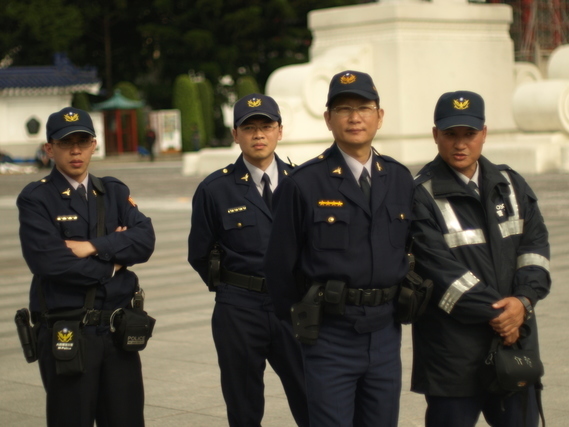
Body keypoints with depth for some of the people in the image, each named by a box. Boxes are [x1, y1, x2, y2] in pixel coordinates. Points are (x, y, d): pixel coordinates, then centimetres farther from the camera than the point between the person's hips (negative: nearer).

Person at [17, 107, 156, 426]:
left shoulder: (115, 193, 11)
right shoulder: (36, 199, -4)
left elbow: (145, 240, -4)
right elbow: (48, 262, -17)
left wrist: (93, 247, -16)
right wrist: (111, 265, -7)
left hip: (119, 329, 4)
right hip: (66, 335, -4)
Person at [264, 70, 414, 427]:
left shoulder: (400, 180, 6)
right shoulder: (304, 183, -8)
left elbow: (410, 250, 14)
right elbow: (281, 263, -2)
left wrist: (403, 304, 9)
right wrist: (298, 320, 5)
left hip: (386, 334, 4)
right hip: (330, 337, -4)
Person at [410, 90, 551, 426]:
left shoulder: (511, 185, 12)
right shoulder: (422, 197, -8)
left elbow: (535, 244, 6)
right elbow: (441, 269, -14)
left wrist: (524, 301, -11)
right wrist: (494, 314, -15)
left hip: (517, 337, 5)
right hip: (453, 353, -5)